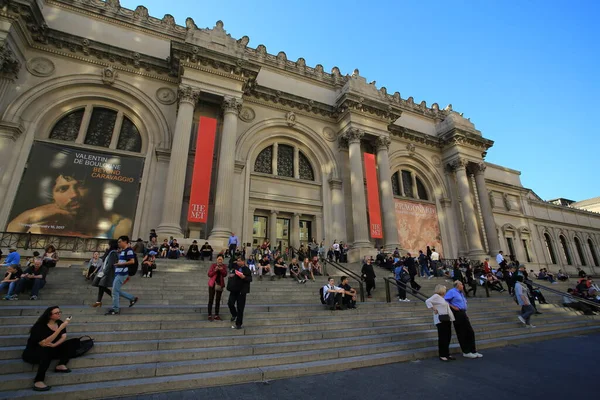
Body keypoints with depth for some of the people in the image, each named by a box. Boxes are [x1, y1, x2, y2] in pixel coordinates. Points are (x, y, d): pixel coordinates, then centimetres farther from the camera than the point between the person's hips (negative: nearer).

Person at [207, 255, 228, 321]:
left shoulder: (224, 266, 3)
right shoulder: (213, 265, -4)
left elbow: (225, 274, -6)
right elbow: (209, 274, -7)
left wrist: (221, 270, -22)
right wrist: (215, 270, -21)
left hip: (220, 285, 3)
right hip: (212, 284, -2)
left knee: (218, 300, 7)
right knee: (211, 300, 0)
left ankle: (216, 315, 14)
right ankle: (209, 315, 7)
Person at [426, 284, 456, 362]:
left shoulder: (443, 298, 17)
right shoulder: (436, 296, -10)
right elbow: (427, 301, -21)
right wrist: (434, 309, -21)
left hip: (447, 320, 9)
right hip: (441, 320, -9)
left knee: (448, 337, 12)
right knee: (442, 338, -4)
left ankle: (447, 354, 23)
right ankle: (442, 355, 3)